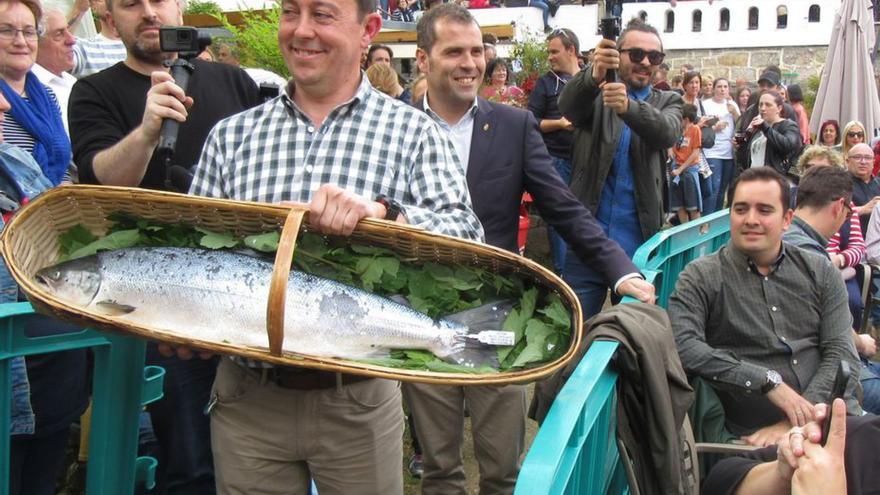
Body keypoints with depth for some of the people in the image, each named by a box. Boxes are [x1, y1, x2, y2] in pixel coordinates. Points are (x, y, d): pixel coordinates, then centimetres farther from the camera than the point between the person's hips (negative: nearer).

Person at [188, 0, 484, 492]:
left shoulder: (412, 132, -3)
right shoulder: (231, 135, 5)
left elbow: (467, 237, -15)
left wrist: (382, 211, -32)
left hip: (357, 400, -2)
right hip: (247, 397, 2)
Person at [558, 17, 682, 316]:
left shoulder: (668, 102, 9)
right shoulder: (593, 94, 6)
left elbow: (667, 133, -13)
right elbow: (568, 106, -17)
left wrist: (628, 106, -34)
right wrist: (594, 75, -39)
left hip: (640, 239, 1)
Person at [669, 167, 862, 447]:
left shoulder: (819, 272, 15)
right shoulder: (701, 278, 5)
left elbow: (841, 352, 6)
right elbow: (683, 346, -11)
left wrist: (797, 422, -9)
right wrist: (769, 382, -14)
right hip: (757, 435, -5)